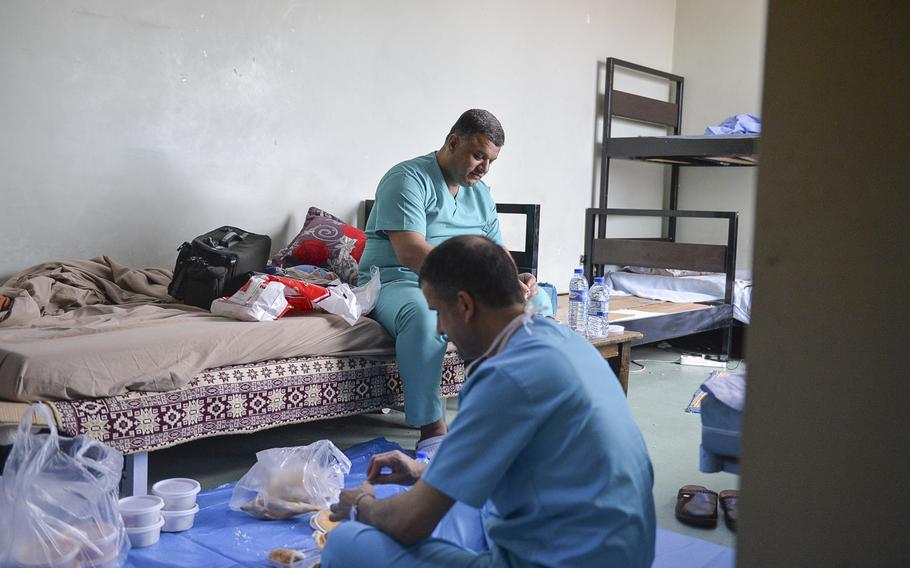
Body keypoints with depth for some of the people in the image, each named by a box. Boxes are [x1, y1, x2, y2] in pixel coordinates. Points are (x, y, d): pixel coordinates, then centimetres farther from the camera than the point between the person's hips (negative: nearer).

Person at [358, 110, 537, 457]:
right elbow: (410, 252, -23)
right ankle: (432, 429, -31)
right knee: (423, 315, -40)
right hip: (396, 283, -7)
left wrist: (514, 280, -12)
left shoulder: (481, 194, 15)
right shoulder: (408, 179, -11)